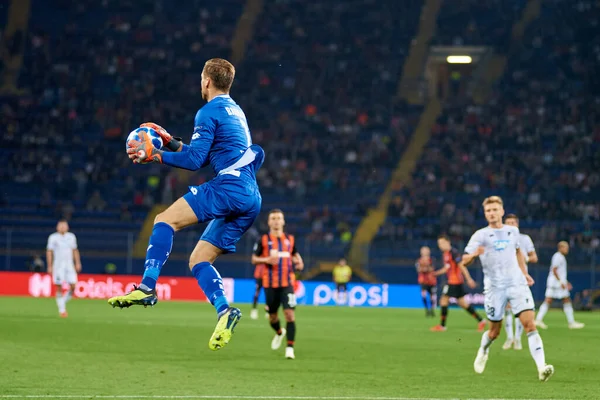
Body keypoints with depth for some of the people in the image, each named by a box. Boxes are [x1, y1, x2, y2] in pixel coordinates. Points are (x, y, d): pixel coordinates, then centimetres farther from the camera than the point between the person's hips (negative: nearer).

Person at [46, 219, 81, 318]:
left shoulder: (71, 237, 10)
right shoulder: (53, 237, -1)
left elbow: (75, 250, 17)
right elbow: (49, 252, -1)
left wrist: (77, 263, 10)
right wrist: (49, 266, -6)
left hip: (69, 265, 3)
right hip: (58, 265, -3)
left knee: (73, 286, -8)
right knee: (59, 288, -5)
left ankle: (63, 302, 15)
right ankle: (62, 310, 2)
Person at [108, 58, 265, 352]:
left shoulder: (209, 112, -2)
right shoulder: (236, 111, 27)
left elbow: (194, 160, -9)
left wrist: (154, 156, -2)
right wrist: (169, 142, 30)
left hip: (228, 187, -9)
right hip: (251, 199, 9)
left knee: (165, 220, -10)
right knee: (198, 260, 8)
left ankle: (147, 286, -26)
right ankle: (224, 312, -13)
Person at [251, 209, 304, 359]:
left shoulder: (290, 239, 6)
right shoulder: (263, 240, 0)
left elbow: (295, 254, 23)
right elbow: (254, 259, 2)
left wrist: (299, 261, 1)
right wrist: (267, 260, -17)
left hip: (287, 283, 0)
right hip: (270, 284, 0)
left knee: (290, 314, -14)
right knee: (272, 316, 11)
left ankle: (290, 347, -10)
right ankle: (279, 332, 45)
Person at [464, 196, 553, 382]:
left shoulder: (513, 231, 11)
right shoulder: (480, 235, -1)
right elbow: (464, 261, -8)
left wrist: (524, 273, 24)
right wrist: (474, 254, -29)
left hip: (517, 284, 2)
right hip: (494, 288, -2)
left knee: (529, 324, -15)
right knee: (494, 331, 7)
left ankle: (541, 367, -22)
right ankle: (483, 350, 43)